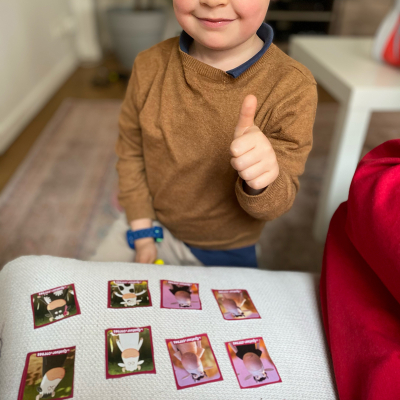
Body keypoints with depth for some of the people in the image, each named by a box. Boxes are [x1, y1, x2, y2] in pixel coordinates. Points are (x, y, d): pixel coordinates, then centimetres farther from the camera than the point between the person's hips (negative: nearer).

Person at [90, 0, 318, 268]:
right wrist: (143, 236, -5)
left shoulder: (293, 89, -24)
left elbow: (276, 203, -19)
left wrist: (260, 184, -44)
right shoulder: (150, 66, -15)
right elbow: (131, 152, -4)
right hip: (152, 223, 3)